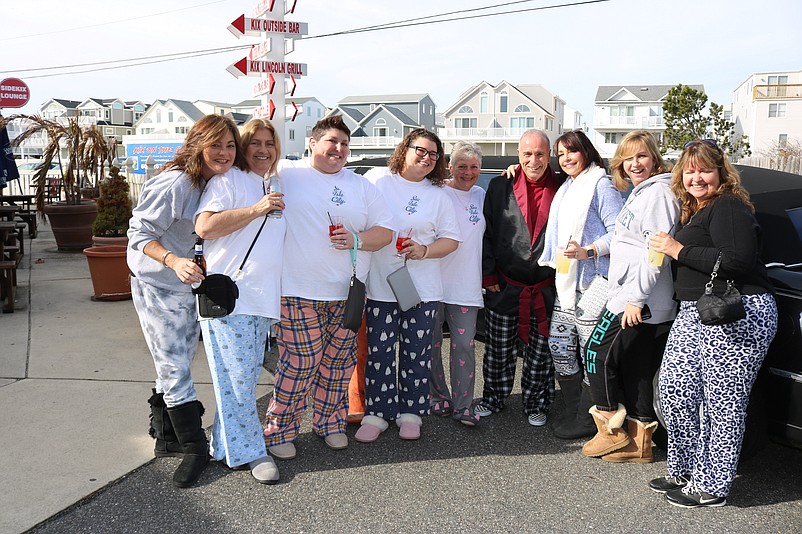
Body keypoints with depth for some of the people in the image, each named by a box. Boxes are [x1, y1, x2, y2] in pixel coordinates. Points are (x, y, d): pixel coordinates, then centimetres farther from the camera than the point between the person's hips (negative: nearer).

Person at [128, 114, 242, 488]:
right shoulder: (175, 184, -23)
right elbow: (139, 233, -21)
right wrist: (174, 261, -36)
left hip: (193, 287, 8)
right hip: (157, 288, -8)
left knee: (177, 366, 18)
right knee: (174, 370, -3)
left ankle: (166, 436, 34)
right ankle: (194, 447, 10)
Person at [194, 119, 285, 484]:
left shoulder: (274, 187, 22)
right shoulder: (228, 180, -2)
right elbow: (204, 227, -17)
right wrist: (256, 210, -18)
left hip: (263, 300, 8)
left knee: (246, 378, 12)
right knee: (237, 378, -5)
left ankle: (226, 446, 24)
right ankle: (249, 451, 7)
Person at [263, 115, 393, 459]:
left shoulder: (361, 186, 12)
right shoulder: (286, 175, 3)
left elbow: (385, 231, 10)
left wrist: (357, 240, -9)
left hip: (348, 293, 4)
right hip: (299, 292, -4)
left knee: (339, 362, 10)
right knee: (299, 363, -4)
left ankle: (330, 423, 28)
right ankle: (278, 430, 13)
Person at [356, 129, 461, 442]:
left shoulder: (438, 195, 8)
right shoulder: (376, 179, 4)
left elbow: (451, 239, 7)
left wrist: (424, 251, -9)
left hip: (423, 288, 1)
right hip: (379, 285, -1)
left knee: (416, 353, 7)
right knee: (379, 352, 2)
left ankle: (411, 413, 21)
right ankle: (376, 414, 14)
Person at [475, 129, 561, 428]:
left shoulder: (561, 189, 2)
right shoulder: (500, 186, 1)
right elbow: (486, 232, 3)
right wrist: (488, 274, -1)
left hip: (546, 288, 0)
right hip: (503, 287, 0)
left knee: (540, 352, 10)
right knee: (498, 348, 9)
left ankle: (535, 404, 27)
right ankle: (493, 399, 29)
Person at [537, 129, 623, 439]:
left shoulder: (600, 185, -7)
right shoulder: (567, 187, 20)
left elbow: (618, 232, -14)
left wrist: (588, 251, -24)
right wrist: (553, 260, 20)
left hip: (593, 282, -9)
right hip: (567, 282, 9)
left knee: (591, 350, -3)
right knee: (558, 343, 10)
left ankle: (586, 420, 9)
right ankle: (573, 412, 24)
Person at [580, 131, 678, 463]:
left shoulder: (658, 192, -12)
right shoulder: (640, 193, 20)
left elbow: (657, 252, -20)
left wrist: (637, 297, -21)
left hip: (638, 301, -10)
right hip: (631, 297, 10)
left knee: (598, 353, -3)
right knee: (636, 370, 12)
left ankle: (611, 431, 9)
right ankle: (639, 443, 20)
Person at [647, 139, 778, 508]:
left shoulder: (728, 207, -10)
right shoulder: (694, 211, 20)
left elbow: (737, 261, -23)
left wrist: (678, 250, -17)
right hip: (694, 315, 10)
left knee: (723, 403, -2)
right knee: (674, 389, 7)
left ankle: (712, 487, 9)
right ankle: (686, 471, 22)